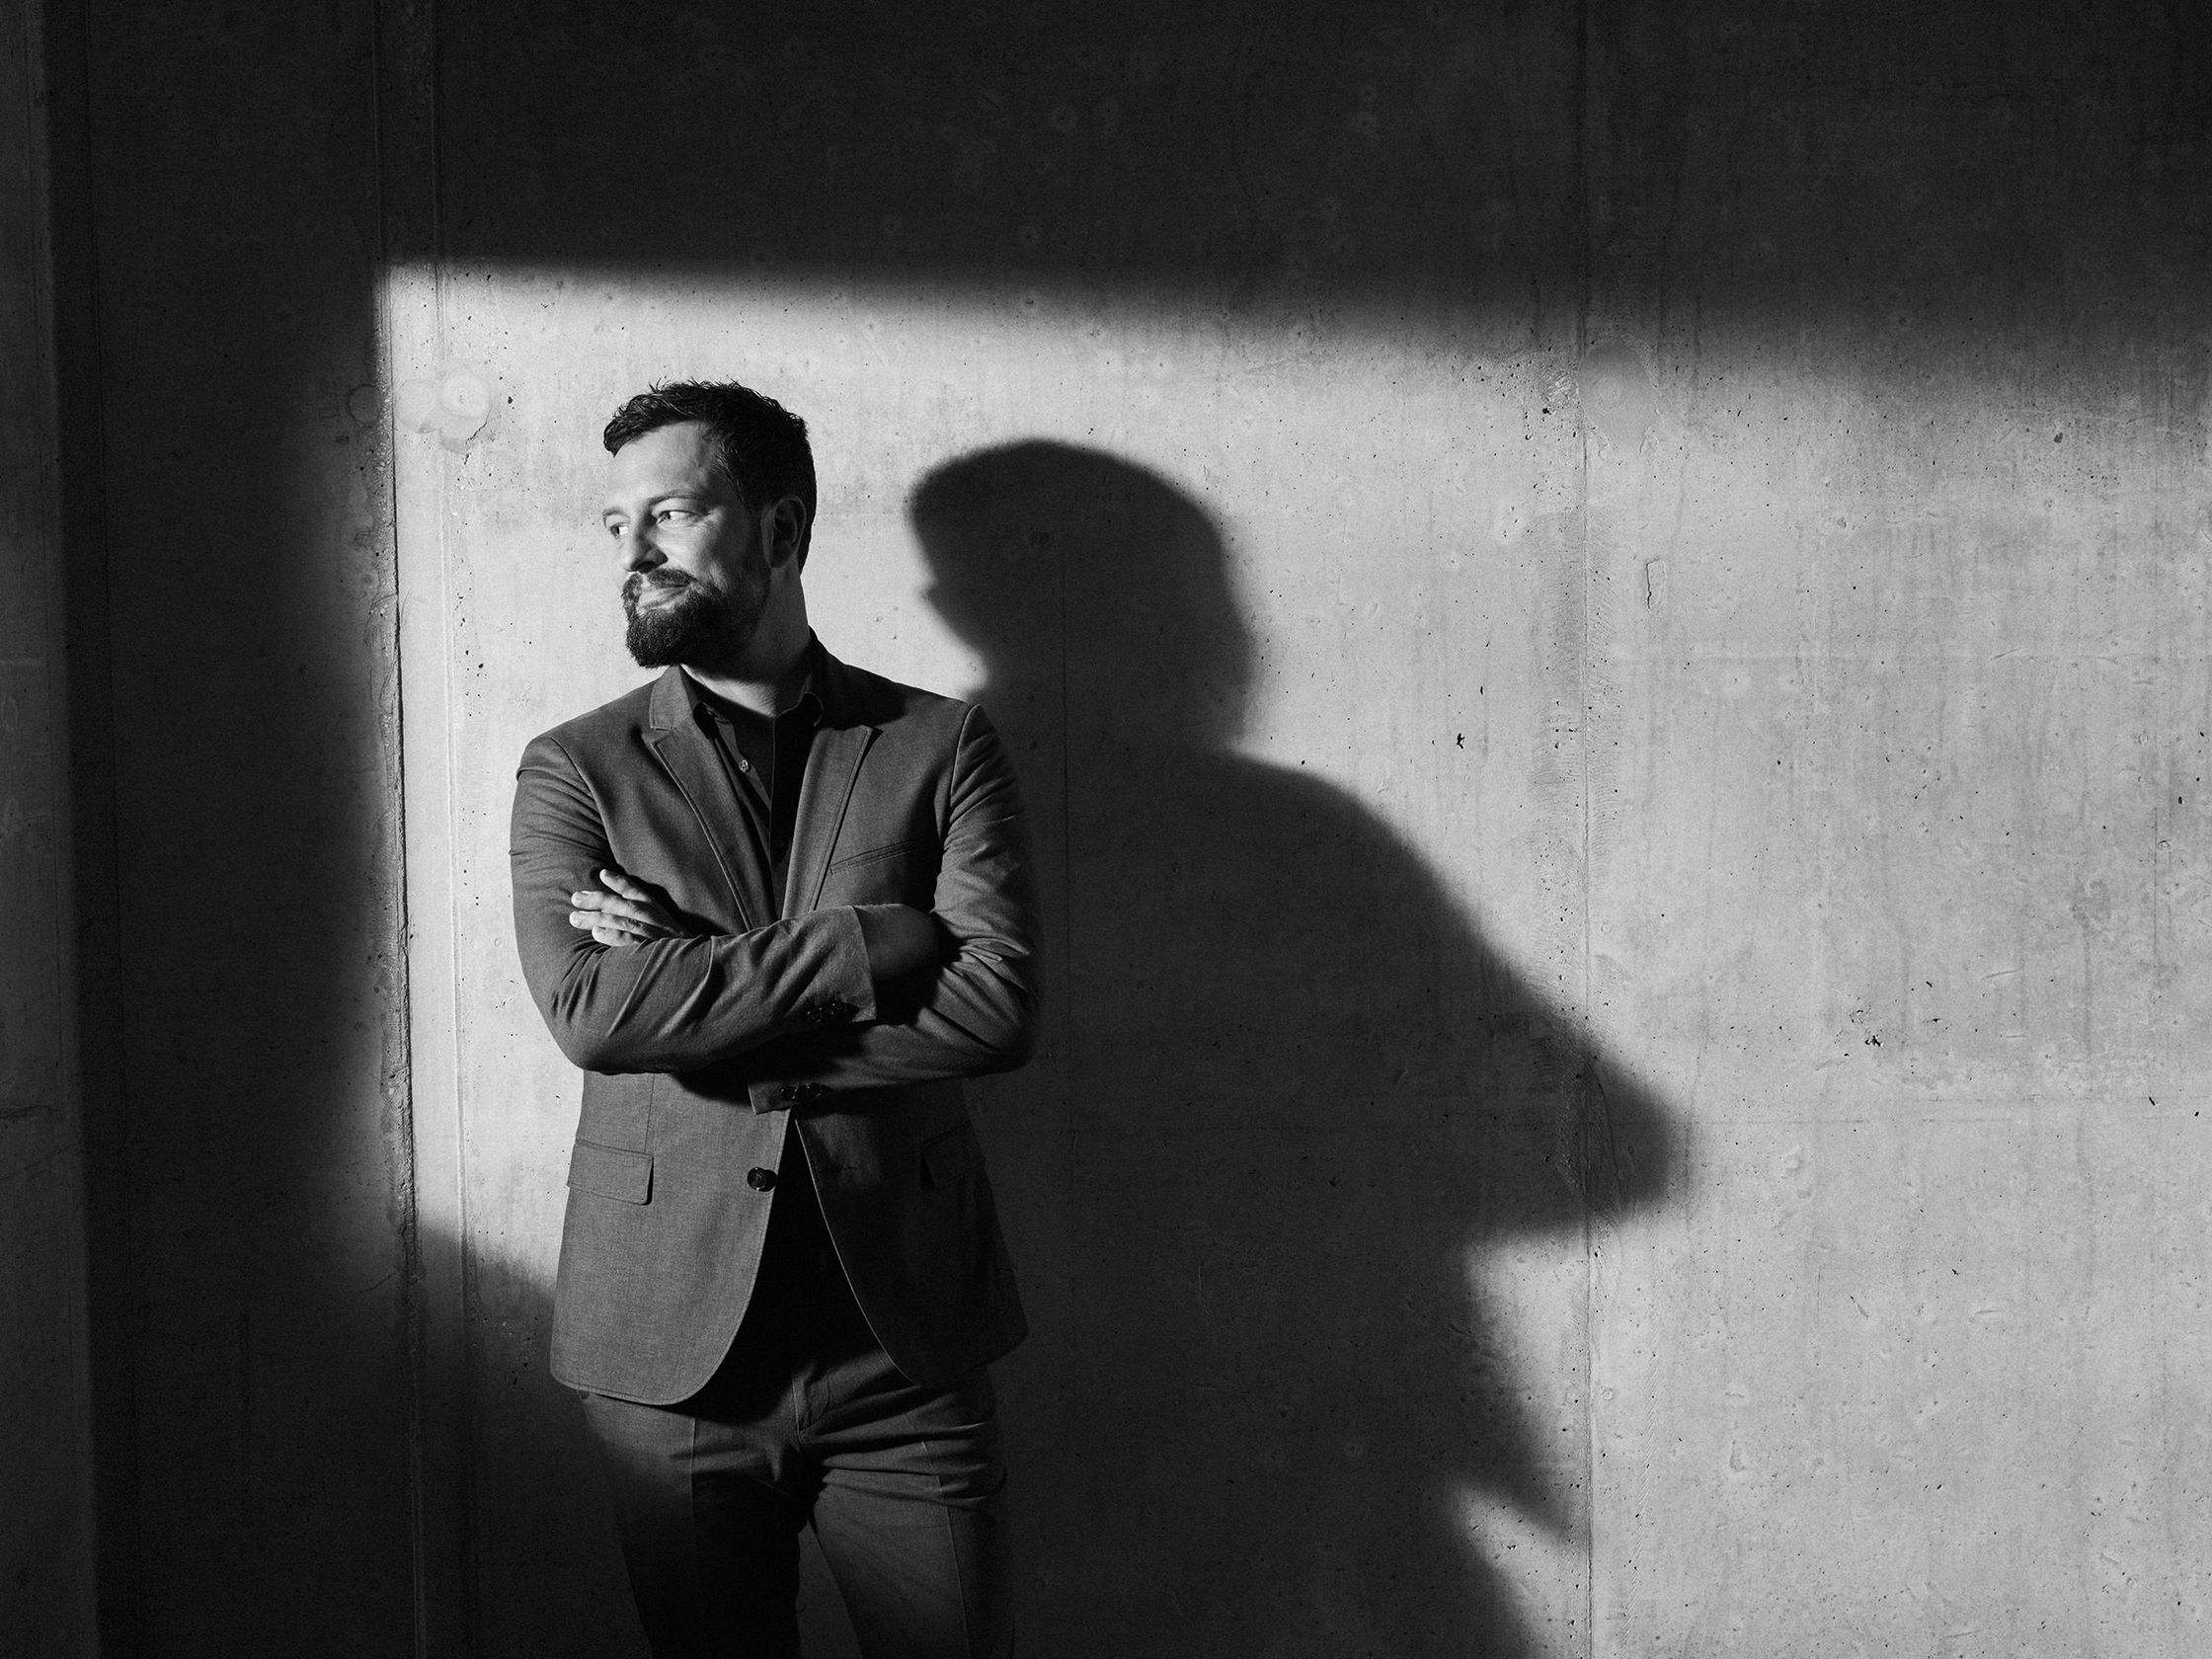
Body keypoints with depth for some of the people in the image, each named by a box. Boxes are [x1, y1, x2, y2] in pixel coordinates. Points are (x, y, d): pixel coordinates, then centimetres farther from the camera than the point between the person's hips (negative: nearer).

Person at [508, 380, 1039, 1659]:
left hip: (908, 1343, 0)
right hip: (670, 1347, 1)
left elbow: (999, 1005, -12)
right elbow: (588, 1010, -13)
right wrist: (871, 943, -15)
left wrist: (696, 991, -12)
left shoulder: (943, 746, 2)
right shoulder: (576, 770, 4)